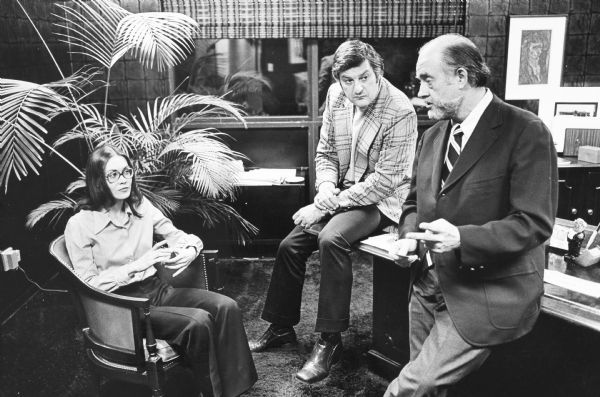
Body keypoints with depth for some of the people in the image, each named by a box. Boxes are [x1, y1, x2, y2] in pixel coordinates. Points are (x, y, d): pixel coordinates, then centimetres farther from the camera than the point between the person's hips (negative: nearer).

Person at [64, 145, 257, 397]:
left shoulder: (141, 206, 5)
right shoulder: (79, 225, -9)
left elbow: (179, 236, 9)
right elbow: (88, 285, -11)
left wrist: (190, 250, -16)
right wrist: (136, 266, -22)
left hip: (156, 290, 6)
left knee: (225, 307, -18)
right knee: (198, 322, -28)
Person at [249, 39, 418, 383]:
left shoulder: (400, 113, -22)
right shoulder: (336, 96, -1)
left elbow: (385, 180, -23)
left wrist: (325, 206, -23)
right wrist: (326, 185, -12)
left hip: (380, 200, -7)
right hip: (343, 193, 7)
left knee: (331, 239, -33)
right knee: (290, 245, -1)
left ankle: (330, 340, -18)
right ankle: (282, 327, 20)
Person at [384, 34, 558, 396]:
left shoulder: (526, 132, -13)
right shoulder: (433, 136, 8)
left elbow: (535, 223, -17)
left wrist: (462, 239, -29)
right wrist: (409, 236, -3)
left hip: (486, 295, -6)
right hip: (429, 285, 7)